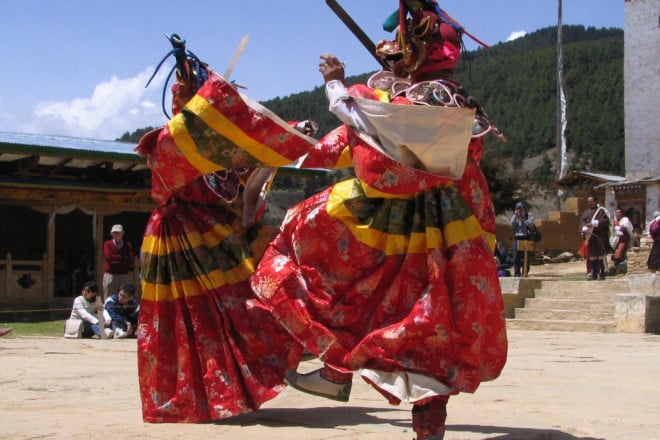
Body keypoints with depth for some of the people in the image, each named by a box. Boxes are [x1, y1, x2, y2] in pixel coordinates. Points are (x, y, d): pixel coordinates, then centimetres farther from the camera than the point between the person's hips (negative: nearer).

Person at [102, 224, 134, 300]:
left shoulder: (128, 245, 11)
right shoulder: (107, 244, 6)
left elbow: (132, 261, 0)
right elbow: (108, 257, -11)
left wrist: (117, 260, -7)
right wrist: (124, 258, -3)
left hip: (124, 276, 2)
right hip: (110, 275, -2)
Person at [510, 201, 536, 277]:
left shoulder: (529, 215, 5)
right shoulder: (514, 216, 14)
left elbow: (531, 224, -10)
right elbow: (512, 225, 2)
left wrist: (522, 219, -14)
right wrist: (515, 216, -6)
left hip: (526, 238, -2)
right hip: (517, 238, 3)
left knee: (526, 256, -4)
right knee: (516, 256, -3)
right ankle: (517, 273, 2)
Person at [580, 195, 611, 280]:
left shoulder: (601, 210, 0)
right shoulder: (587, 212, 16)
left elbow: (605, 221, -12)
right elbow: (582, 220, 4)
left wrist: (593, 224, -20)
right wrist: (584, 228, -16)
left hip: (600, 237, -5)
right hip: (590, 236, 5)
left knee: (601, 254, -5)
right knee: (592, 255, 6)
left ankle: (602, 273, -1)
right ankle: (594, 273, 11)